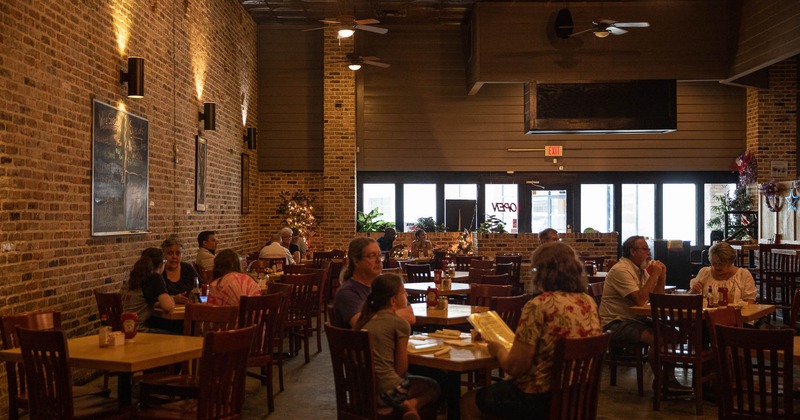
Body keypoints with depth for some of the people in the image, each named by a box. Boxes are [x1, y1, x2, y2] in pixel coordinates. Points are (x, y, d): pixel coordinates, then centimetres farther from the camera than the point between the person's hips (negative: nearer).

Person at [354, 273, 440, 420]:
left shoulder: (366, 319, 9)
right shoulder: (400, 323, -9)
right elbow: (401, 368, -6)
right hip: (386, 390, -6)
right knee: (433, 387, 21)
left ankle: (403, 405, 4)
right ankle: (412, 404, -8)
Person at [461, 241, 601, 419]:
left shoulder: (539, 306, -23)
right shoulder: (589, 302, -1)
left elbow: (514, 367, -21)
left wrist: (497, 349, 0)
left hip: (540, 398, -8)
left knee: (467, 403, 16)